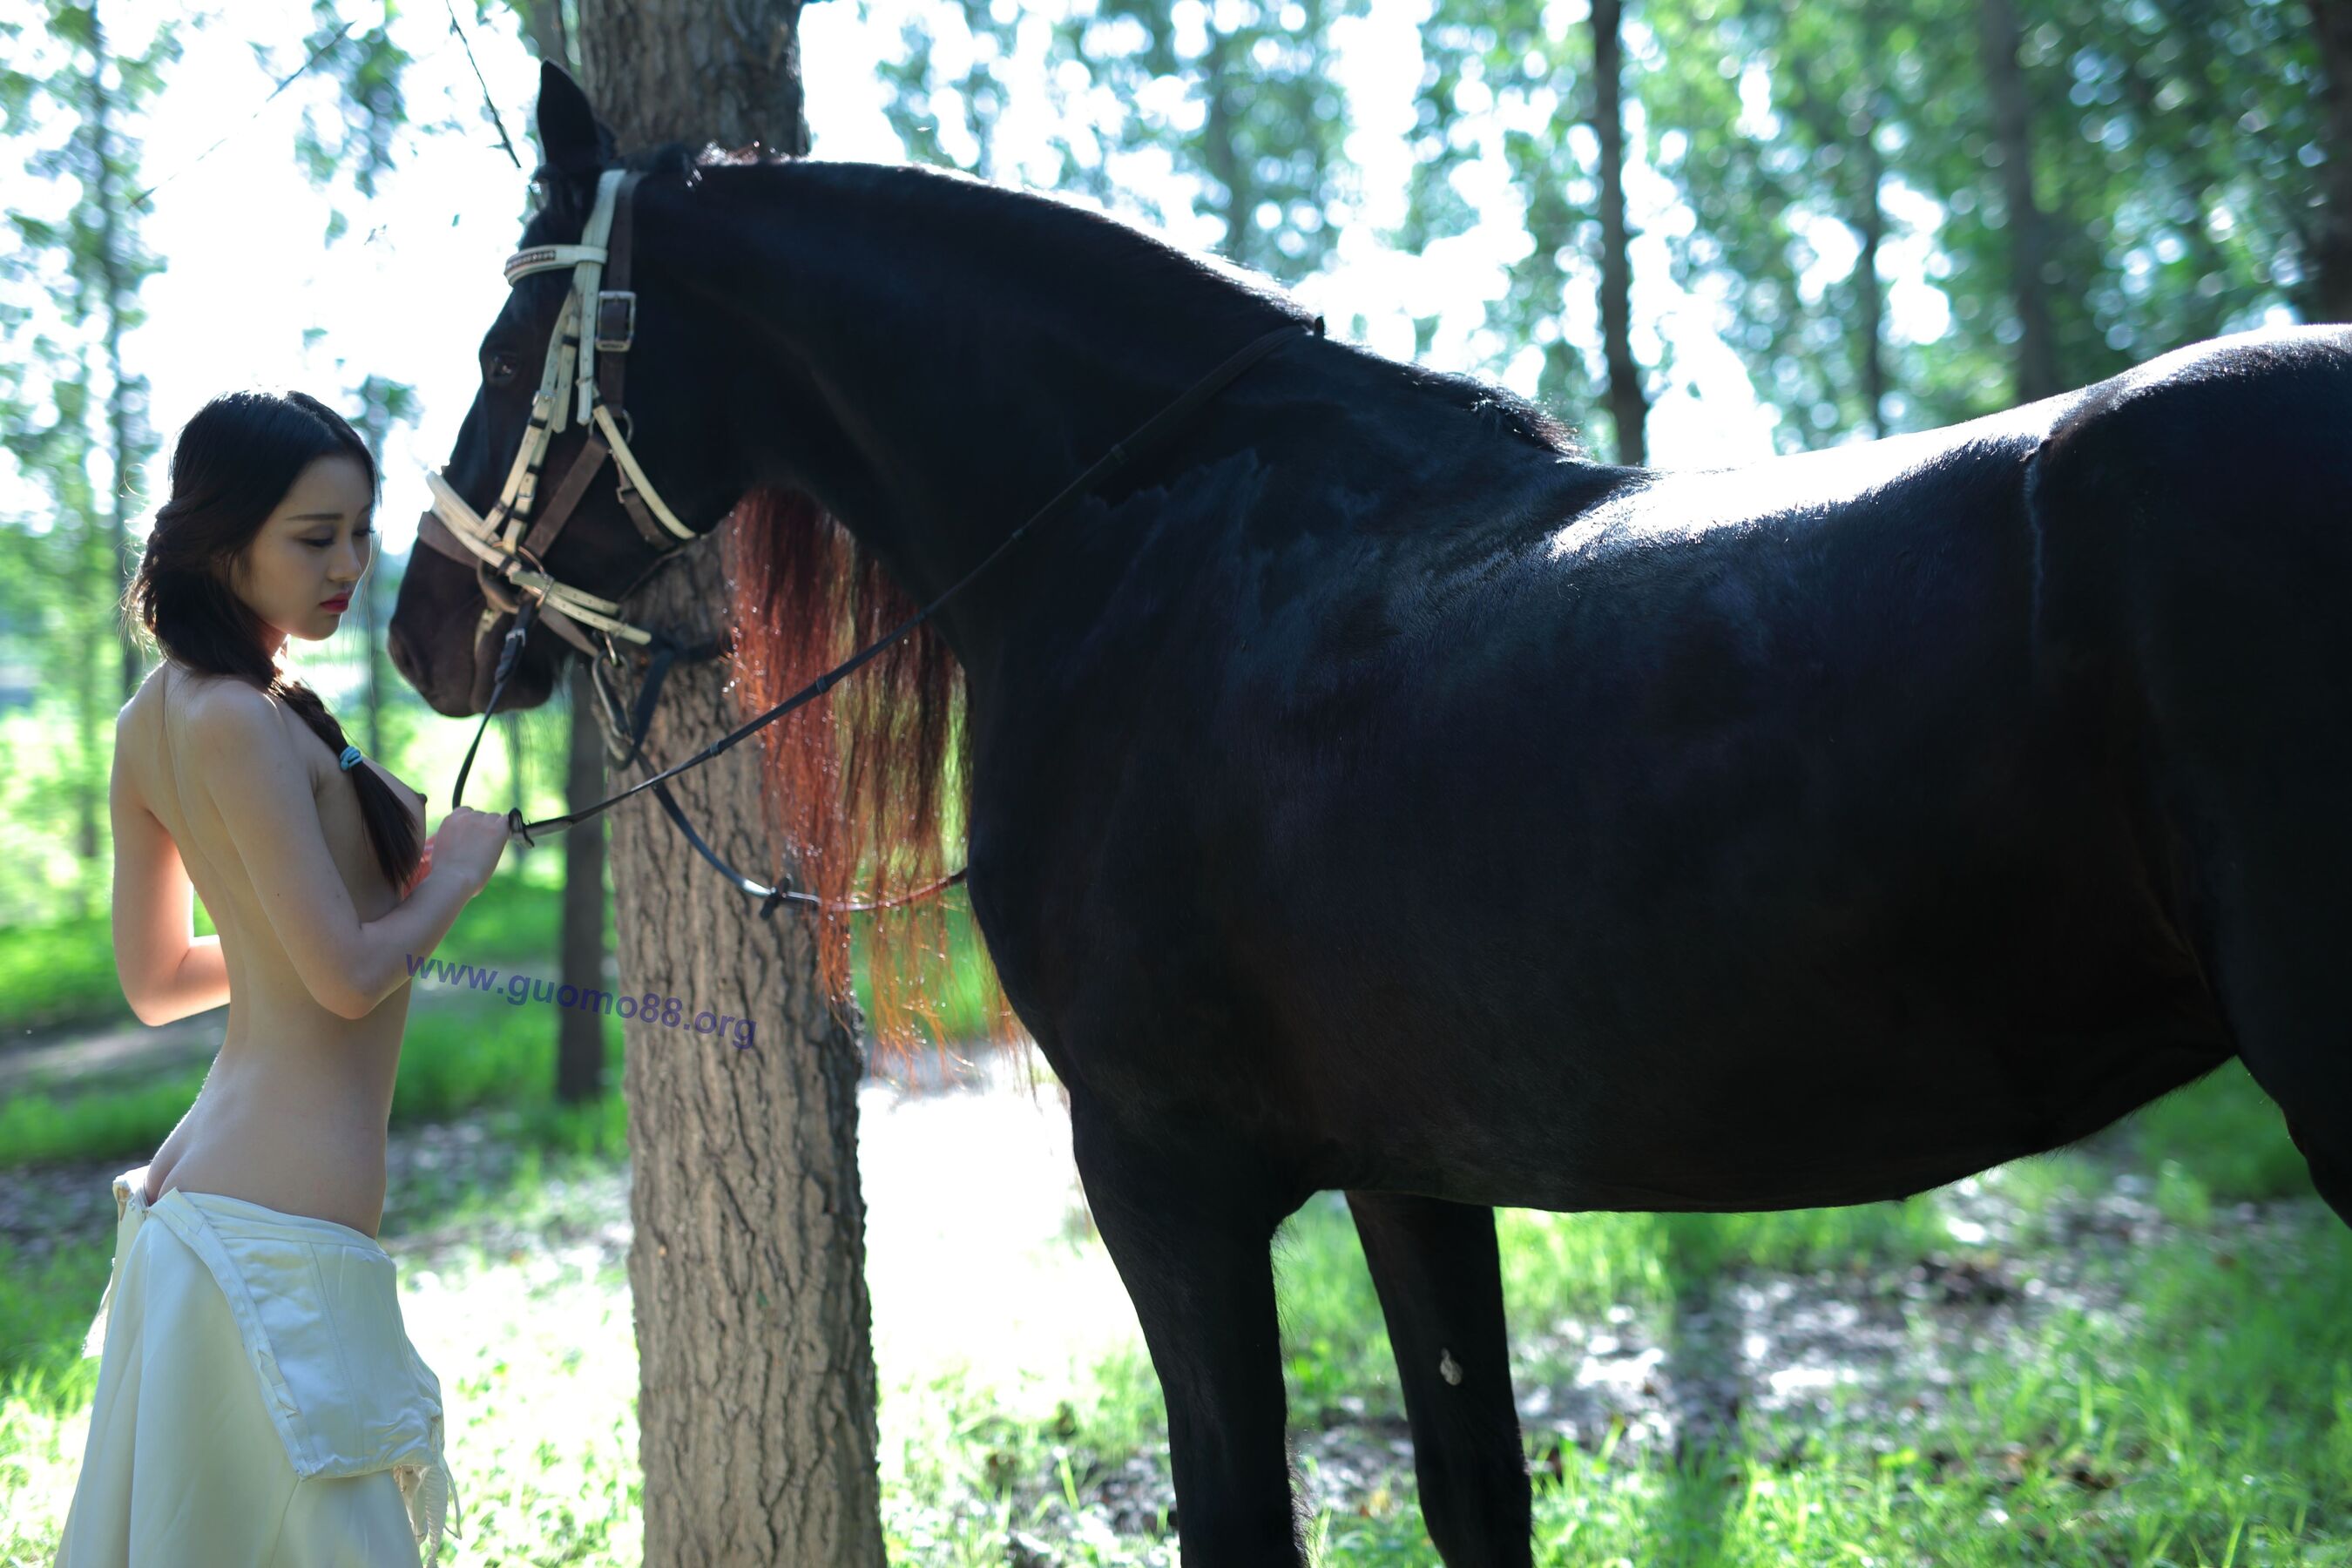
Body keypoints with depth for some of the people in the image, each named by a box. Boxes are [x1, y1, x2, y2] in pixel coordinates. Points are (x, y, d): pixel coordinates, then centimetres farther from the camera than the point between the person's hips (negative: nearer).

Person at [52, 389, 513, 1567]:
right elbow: (348, 975, -18)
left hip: (193, 1194, 10)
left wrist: (371, 880, 18)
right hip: (284, 1242, -10)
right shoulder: (239, 724, -17)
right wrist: (456, 872, -1)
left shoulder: (150, 723, 10)